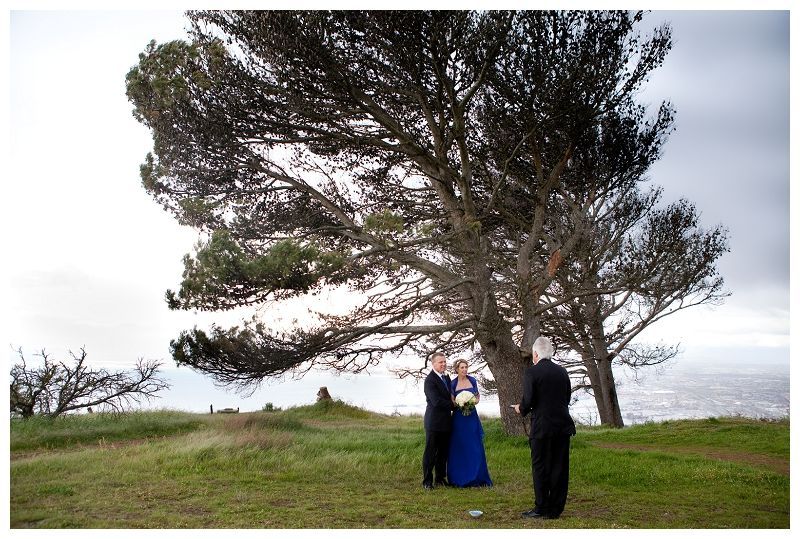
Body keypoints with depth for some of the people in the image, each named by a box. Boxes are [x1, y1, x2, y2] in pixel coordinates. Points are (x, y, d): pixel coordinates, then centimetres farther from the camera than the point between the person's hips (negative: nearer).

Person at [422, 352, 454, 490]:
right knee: (430, 452, 0)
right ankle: (427, 481, 8)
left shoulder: (446, 378, 14)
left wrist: (453, 400, 3)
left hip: (445, 421, 8)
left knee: (443, 452, 14)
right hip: (434, 422, -8)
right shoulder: (430, 380, -14)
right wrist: (454, 405, -10)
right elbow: (436, 401, -21)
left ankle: (440, 478, 25)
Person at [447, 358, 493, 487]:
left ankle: (477, 477, 13)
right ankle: (459, 478, 12)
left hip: (472, 416, 2)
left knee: (475, 447, 3)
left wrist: (474, 401, -6)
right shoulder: (453, 384, -2)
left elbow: (478, 396, 15)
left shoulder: (472, 380, 4)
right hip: (459, 418, -2)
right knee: (459, 448, 2)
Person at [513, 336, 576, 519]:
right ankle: (555, 509, 15)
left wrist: (521, 409, 6)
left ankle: (541, 509, 8)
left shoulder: (531, 372, -10)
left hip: (542, 427, -5)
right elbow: (567, 398, 13)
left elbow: (528, 401, -14)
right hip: (563, 425, 5)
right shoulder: (562, 371, 8)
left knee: (540, 468, 4)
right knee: (560, 468, 9)